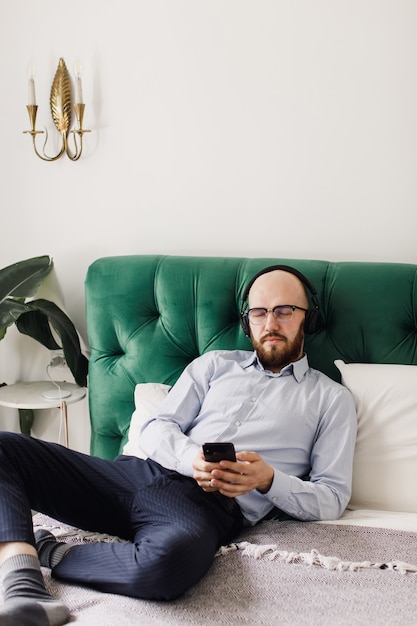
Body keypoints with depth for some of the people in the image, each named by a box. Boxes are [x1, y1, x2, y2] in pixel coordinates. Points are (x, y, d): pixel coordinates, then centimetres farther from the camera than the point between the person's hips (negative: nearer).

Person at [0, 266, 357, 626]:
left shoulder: (331, 399, 16)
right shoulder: (216, 364, 24)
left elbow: (333, 499, 7)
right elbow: (156, 430, 14)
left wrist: (268, 479, -12)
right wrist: (191, 457, -10)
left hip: (210, 505, -4)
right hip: (143, 474, 4)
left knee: (170, 560, -44)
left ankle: (50, 553, -18)